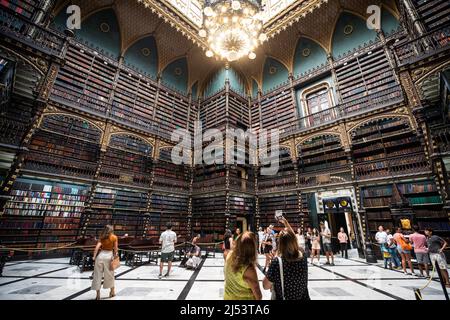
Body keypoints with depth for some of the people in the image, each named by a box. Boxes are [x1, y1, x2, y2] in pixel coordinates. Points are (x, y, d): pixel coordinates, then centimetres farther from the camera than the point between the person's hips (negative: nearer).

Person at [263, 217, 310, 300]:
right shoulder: (302, 258, -13)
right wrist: (286, 223, 16)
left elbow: (266, 286, -12)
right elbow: (293, 239, 6)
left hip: (282, 298, -3)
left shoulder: (276, 263, -26)